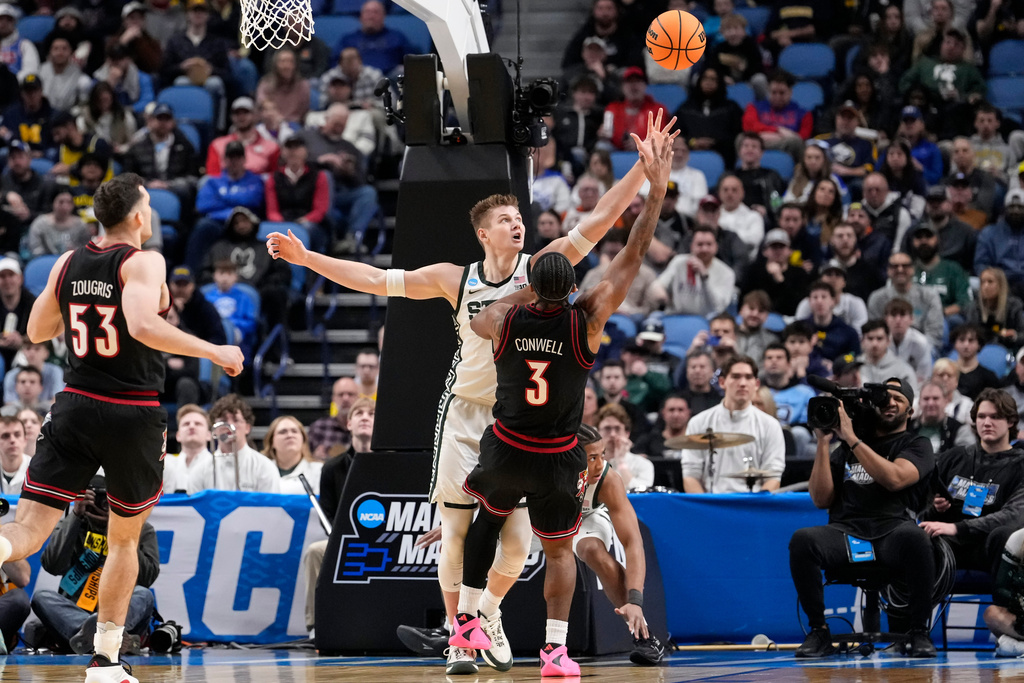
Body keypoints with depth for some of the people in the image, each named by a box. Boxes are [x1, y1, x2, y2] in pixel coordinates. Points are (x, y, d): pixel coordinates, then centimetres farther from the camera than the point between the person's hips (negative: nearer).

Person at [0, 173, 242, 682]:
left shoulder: (67, 264, 7)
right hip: (133, 413, -3)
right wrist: (214, 352, -20)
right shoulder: (142, 263, -9)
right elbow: (143, 325, -26)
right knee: (124, 540, 17)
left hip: (75, 408, 3)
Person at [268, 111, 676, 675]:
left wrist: (644, 164, -14)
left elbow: (600, 218, -6)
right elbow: (376, 280, 6)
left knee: (517, 540, -1)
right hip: (465, 413, 0)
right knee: (458, 530, -3)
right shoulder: (455, 279, 2)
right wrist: (304, 257, 2)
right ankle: (458, 637, 8)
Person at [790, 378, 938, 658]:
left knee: (914, 537, -39)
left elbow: (894, 478, -7)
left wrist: (852, 438, -6)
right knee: (802, 540, -30)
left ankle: (919, 632, -23)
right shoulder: (846, 450, 24)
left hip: (892, 532, -2)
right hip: (846, 533, 2)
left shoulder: (917, 446, 15)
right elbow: (821, 499, 13)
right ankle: (818, 632, -17)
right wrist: (823, 443, 6)